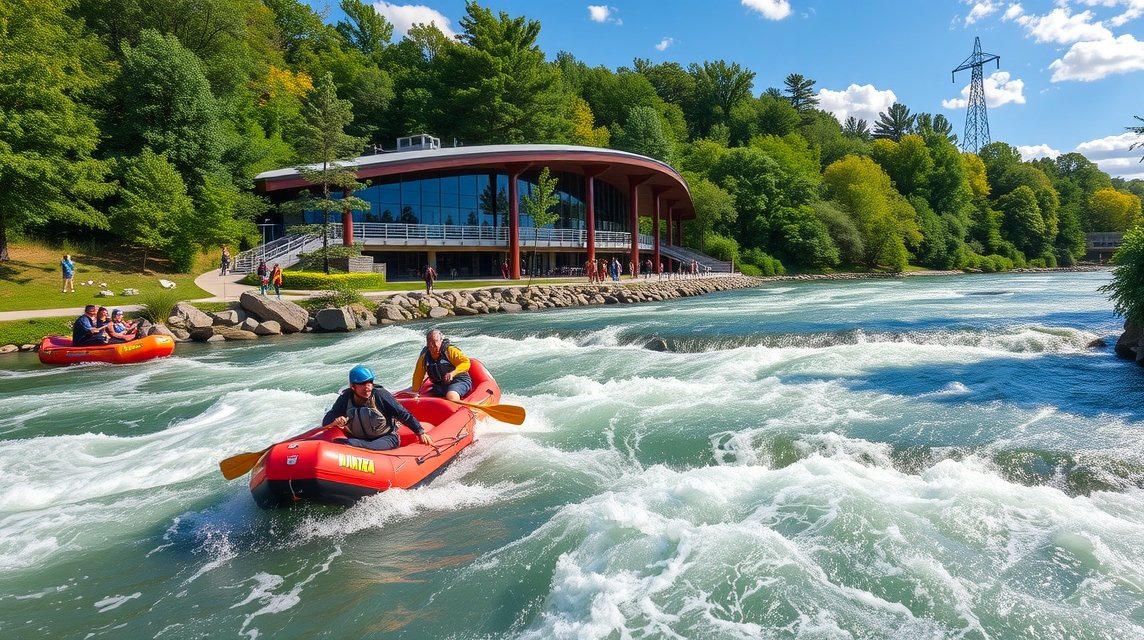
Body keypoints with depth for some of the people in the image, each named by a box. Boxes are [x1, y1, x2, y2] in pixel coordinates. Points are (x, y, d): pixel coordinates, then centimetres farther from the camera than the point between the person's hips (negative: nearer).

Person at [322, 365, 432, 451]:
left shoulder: (380, 395, -14)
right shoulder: (345, 399, -4)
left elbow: (403, 415, -10)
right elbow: (325, 423, -1)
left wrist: (421, 433, -12)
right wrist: (335, 422, -25)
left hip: (387, 438, -3)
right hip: (360, 440, 3)